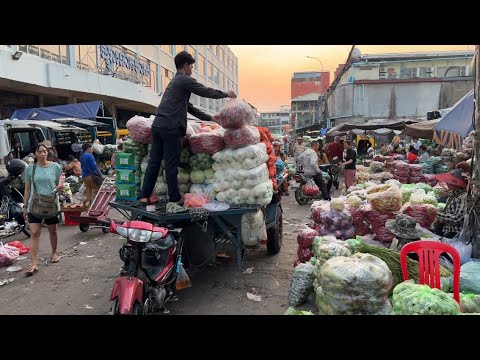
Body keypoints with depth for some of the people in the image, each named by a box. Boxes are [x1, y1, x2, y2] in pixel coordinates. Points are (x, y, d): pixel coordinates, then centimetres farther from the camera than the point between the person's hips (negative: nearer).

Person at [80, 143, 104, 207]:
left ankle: (87, 202, 7)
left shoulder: (82, 156, 14)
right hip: (90, 175, -8)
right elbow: (94, 166, -17)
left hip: (84, 176, 8)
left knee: (88, 190, 9)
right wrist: (101, 175, -15)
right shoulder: (89, 155, -12)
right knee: (96, 189, 2)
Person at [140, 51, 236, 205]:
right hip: (170, 127, -9)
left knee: (154, 162, 8)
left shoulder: (175, 82, 28)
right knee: (171, 164, -2)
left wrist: (209, 118, 31)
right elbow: (206, 92, 1)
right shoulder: (185, 80, -1)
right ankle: (174, 198, 6)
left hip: (158, 125, 9)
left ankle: (145, 196, 11)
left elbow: (189, 107, 29)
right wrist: (226, 94, 16)